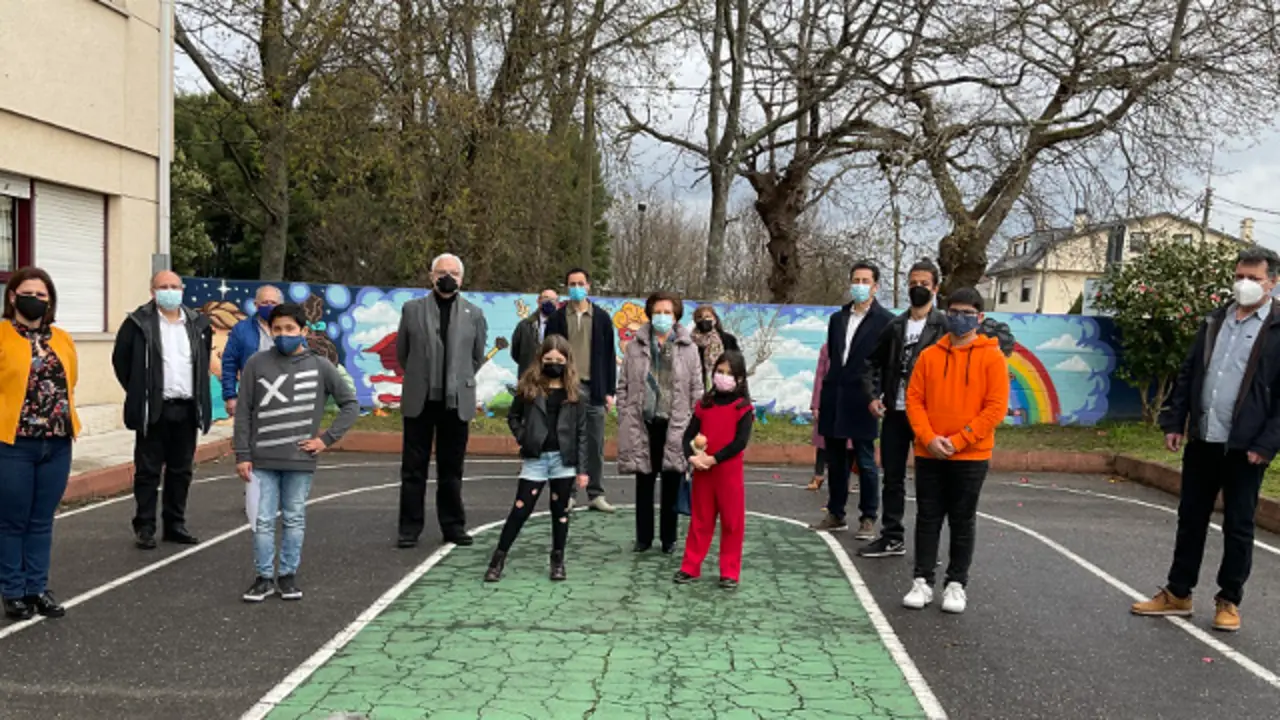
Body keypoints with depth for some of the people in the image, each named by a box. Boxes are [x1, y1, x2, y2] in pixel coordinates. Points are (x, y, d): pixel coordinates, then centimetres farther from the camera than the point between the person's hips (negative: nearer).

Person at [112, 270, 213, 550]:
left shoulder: (198, 323, 10)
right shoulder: (139, 322, -4)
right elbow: (120, 359, 3)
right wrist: (138, 392, 2)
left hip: (187, 409, 4)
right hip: (153, 410, -4)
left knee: (181, 471, 11)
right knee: (148, 470, 2)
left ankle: (175, 524, 20)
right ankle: (144, 527, 10)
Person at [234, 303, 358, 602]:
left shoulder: (320, 366, -1)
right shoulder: (257, 364, 0)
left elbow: (351, 404, 6)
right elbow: (244, 412, 3)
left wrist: (327, 438, -2)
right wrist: (242, 455, 0)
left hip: (300, 460, 0)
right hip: (263, 460, 0)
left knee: (295, 520, 9)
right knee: (263, 521, 3)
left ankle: (288, 575, 21)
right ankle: (264, 577, 16)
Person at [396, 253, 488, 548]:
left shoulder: (474, 314, 6)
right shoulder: (412, 309, 5)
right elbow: (402, 352, 12)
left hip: (457, 402, 0)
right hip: (419, 401, 0)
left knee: (452, 468, 8)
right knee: (413, 468, 4)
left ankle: (453, 526, 17)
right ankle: (410, 527, 11)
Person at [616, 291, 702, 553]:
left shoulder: (688, 348, 3)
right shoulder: (635, 346, 5)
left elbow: (697, 389, 3)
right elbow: (623, 385, 7)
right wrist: (625, 418, 1)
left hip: (675, 425, -1)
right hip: (643, 424, 1)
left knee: (672, 484, 7)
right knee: (644, 483, 9)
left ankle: (669, 538, 20)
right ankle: (643, 537, 21)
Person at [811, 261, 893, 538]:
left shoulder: (886, 321, -4)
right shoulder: (837, 319, 14)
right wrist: (824, 398, 12)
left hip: (861, 401, -6)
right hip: (834, 400, 6)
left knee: (865, 462, 1)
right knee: (835, 461, 13)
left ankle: (868, 518, 11)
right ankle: (835, 514, 23)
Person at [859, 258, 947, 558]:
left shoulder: (944, 325, -5)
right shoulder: (896, 325, 11)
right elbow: (874, 362, 17)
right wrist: (873, 395, 4)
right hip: (894, 414, 5)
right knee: (892, 478, 12)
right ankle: (892, 537, 22)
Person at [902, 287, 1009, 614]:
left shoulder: (991, 357, -3)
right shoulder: (929, 355, 4)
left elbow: (996, 407, -8)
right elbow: (914, 399, 3)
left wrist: (958, 440, -13)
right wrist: (929, 438, -11)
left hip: (971, 456, -2)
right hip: (929, 454, 2)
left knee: (963, 522, 7)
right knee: (927, 519, 7)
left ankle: (956, 585, 17)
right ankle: (922, 581, 14)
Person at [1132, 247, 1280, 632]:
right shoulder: (1215, 321, 10)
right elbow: (1188, 374, 12)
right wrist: (1174, 421, 5)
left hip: (1244, 446, -5)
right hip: (1202, 440, 5)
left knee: (1238, 526, 7)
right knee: (1190, 518, 12)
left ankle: (1229, 601, 20)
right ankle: (1177, 593, 23)